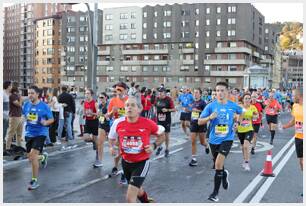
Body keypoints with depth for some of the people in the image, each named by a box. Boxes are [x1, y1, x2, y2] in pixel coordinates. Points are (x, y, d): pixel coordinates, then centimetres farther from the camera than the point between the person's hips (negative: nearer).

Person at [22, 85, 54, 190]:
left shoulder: (44, 106, -9)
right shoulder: (26, 105, 2)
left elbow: (52, 119, -2)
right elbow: (24, 116, 17)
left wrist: (45, 122, -22)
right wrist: (25, 119, -6)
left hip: (40, 133, -5)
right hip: (29, 133, 5)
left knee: (33, 154, -17)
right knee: (30, 157, 11)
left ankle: (34, 181, -3)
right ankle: (43, 157, 48)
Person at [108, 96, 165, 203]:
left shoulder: (148, 123, -18)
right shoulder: (118, 123, -12)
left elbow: (162, 135, 1)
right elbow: (112, 138, 9)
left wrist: (154, 146, -14)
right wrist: (111, 147, -10)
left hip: (141, 162, -4)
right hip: (126, 162, 4)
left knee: (130, 198, -15)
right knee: (137, 190, 27)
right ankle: (147, 201, 60)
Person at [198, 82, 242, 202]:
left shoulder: (233, 105, -4)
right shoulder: (211, 106, -8)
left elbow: (240, 113, 21)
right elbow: (200, 122, -8)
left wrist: (237, 123, 5)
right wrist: (210, 117, -25)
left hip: (227, 139, -2)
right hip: (214, 140, 2)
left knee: (218, 164, -17)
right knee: (217, 164, 17)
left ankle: (215, 192, -4)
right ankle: (224, 174, 54)